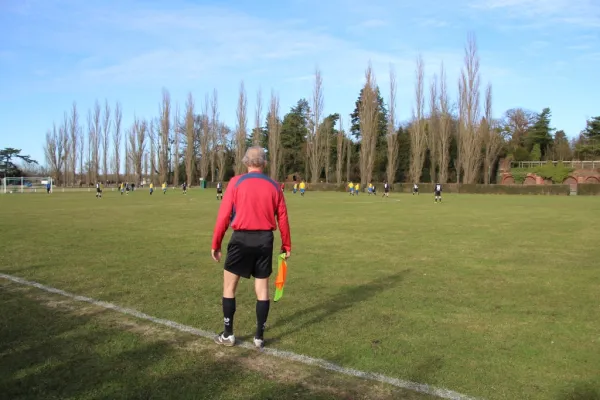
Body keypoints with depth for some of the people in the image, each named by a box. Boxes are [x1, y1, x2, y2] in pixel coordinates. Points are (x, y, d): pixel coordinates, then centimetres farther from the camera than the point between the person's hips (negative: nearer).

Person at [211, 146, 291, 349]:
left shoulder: (236, 182, -5)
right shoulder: (274, 186, 3)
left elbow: (224, 215, -7)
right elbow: (282, 218, 5)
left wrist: (216, 244, 0)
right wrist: (286, 245, 15)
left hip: (242, 239, -3)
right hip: (265, 240, 3)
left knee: (229, 286, 12)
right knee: (262, 289, 11)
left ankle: (228, 335, 18)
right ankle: (259, 337, 19)